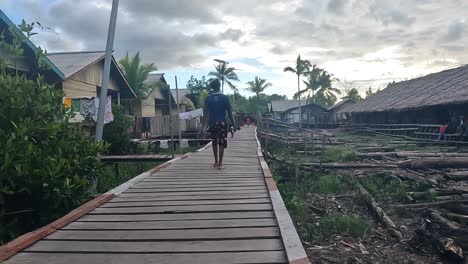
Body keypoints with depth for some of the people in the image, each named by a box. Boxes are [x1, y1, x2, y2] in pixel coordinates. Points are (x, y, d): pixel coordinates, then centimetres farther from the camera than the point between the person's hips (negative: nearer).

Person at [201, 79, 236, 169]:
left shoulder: (208, 99, 0)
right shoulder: (224, 98, -5)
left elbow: (206, 113, -6)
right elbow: (229, 112, -4)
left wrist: (204, 126, -6)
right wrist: (233, 123, 3)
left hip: (212, 123, 3)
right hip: (222, 123, -2)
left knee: (214, 143, 17)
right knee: (222, 143, 2)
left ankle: (216, 162, 24)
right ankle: (220, 163, -1)